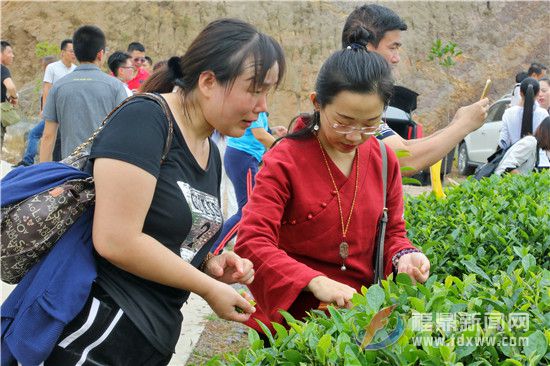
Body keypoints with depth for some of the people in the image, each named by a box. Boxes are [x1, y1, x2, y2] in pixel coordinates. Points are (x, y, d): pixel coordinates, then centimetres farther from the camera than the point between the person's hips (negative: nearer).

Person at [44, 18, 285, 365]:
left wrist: (210, 264, 1)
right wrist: (209, 288, -13)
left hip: (158, 334, 8)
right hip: (100, 333, -8)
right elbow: (117, 242, -23)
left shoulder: (211, 152, 9)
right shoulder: (145, 120, -16)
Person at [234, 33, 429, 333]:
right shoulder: (285, 160, -8)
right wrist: (315, 281, -28)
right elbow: (252, 241, -15)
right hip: (289, 317, -4)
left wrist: (403, 256, -4)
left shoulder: (384, 161, 9)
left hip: (360, 314, 4)